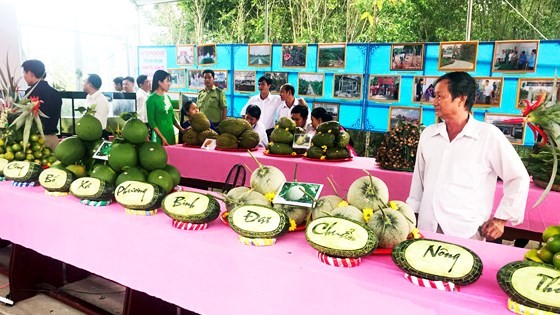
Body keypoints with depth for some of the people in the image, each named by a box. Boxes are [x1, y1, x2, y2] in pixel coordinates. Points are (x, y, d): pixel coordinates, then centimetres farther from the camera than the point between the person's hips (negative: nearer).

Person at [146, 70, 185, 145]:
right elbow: (151, 121, -11)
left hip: (171, 133, 6)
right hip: (159, 136, -6)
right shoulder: (151, 99, -8)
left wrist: (182, 130, 7)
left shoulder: (167, 97, 11)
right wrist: (162, 138, -16)